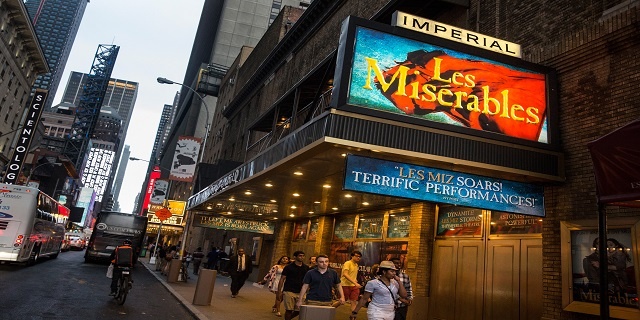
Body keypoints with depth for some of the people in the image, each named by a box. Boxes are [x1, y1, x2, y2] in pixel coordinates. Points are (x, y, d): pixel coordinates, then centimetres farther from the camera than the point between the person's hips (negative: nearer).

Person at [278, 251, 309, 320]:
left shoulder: (306, 268, 8)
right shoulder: (289, 267, -3)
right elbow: (282, 279, -1)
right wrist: (279, 291, -7)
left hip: (300, 293, 4)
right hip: (289, 291, -4)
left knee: (299, 310, 5)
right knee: (289, 310, -3)